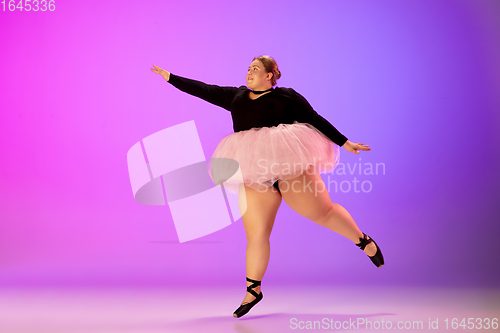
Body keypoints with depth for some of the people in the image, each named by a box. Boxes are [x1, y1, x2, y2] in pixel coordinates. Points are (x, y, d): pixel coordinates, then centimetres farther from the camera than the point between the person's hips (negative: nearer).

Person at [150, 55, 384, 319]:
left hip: (289, 165, -3)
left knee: (323, 212, -4)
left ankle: (364, 241, 22)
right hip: (253, 175, 4)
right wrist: (169, 77, 25)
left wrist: (345, 143, 3)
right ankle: (253, 290, 16)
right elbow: (203, 89, 23)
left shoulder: (287, 96, 6)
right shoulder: (236, 96, 19)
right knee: (256, 235, 0)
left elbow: (317, 121, 6)